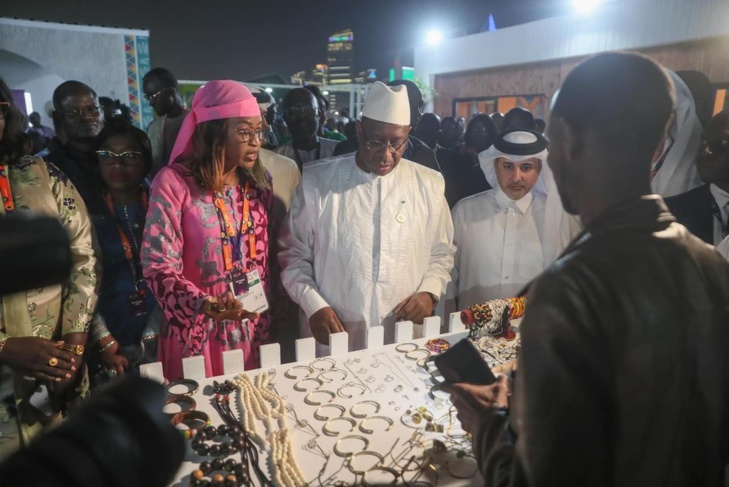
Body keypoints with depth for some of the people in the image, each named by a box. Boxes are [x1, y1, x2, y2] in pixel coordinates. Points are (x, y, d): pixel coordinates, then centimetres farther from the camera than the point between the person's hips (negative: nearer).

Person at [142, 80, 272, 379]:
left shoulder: (259, 182, 3)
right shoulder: (174, 182, -12)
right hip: (198, 332, -4)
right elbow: (158, 267, -15)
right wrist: (205, 305, -30)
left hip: (252, 329, 5)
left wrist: (264, 320, 7)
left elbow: (264, 260, 7)